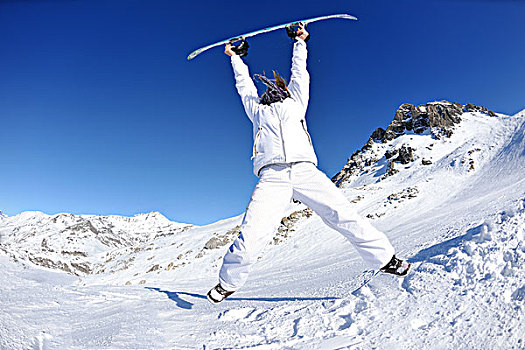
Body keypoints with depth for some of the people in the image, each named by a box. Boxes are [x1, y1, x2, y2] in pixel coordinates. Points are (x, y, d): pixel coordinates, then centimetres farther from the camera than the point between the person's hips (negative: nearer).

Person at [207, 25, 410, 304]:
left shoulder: (297, 103, 30)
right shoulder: (258, 110, 30)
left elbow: (299, 72, 43)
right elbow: (244, 83, 44)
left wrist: (300, 42, 56)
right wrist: (235, 58, 58)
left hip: (306, 172, 1)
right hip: (272, 177, -1)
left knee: (344, 216, -11)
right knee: (251, 238, -13)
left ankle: (385, 258, 5)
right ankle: (228, 282, 9)